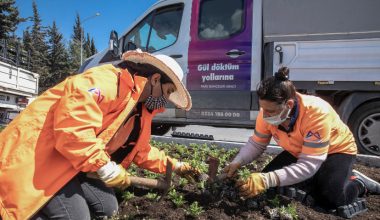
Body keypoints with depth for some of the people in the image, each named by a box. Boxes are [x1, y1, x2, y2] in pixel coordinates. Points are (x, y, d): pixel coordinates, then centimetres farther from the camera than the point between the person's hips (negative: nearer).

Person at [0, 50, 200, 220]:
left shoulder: (139, 113, 11)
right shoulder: (110, 80, -21)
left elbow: (141, 151, 23)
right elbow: (72, 124, -34)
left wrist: (175, 166, 21)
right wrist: (104, 167, -27)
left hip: (72, 164, 10)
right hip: (36, 156, -10)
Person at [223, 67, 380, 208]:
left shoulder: (317, 113, -41)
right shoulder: (267, 112, -24)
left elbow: (308, 165, -40)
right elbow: (256, 144, -12)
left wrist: (267, 180, -50)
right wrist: (237, 162, -32)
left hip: (336, 150, -5)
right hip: (297, 151, 6)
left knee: (330, 197, -28)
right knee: (266, 179, -7)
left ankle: (358, 182, 8)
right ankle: (320, 179, 13)